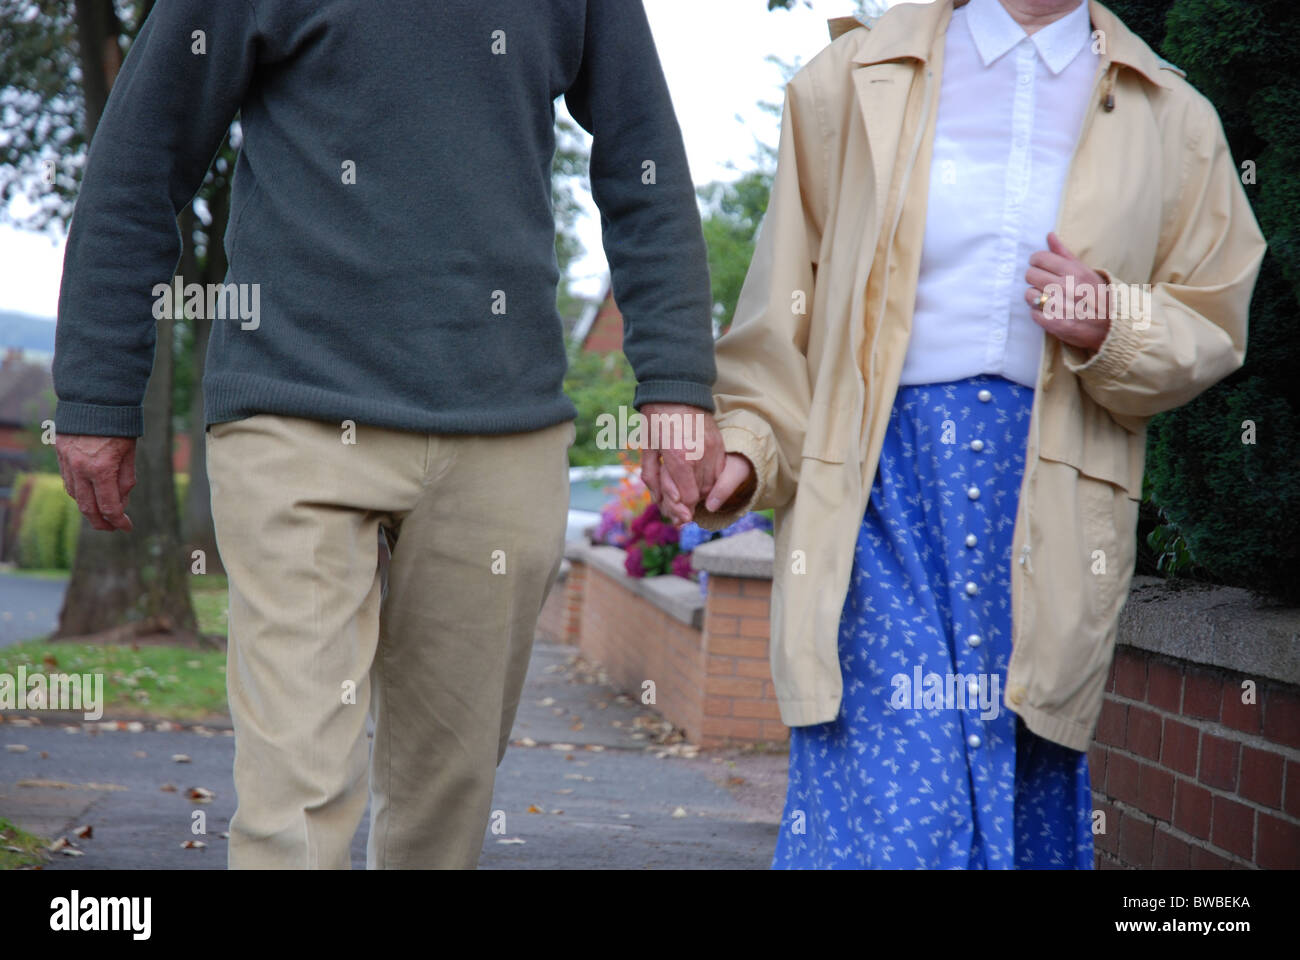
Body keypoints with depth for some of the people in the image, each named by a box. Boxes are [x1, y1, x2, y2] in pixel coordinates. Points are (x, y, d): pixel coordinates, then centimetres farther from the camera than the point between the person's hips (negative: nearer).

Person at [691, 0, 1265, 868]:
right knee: (891, 796, -13)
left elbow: (1210, 323, 15)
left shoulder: (1170, 118, 13)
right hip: (883, 472, -1)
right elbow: (783, 306, 12)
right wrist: (747, 443, 0)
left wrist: (1113, 331, -6)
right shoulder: (855, 79, 12)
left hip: (1048, 504, 2)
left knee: (1028, 789, 3)